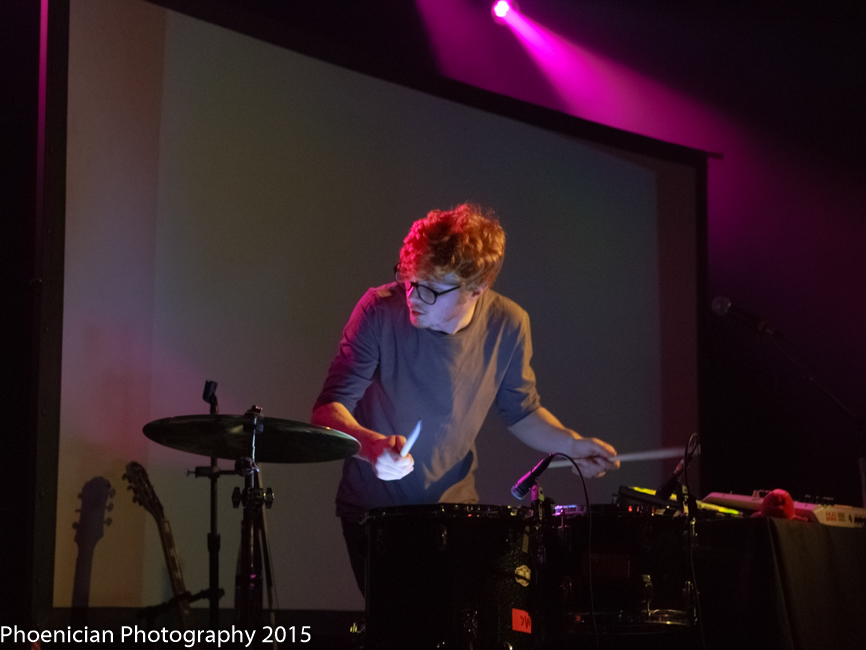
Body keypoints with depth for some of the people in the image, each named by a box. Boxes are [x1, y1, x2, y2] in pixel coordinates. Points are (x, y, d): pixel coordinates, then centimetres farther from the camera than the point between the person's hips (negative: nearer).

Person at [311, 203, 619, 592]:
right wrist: (370, 444, -37)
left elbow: (521, 411, 6)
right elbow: (329, 408, -17)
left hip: (455, 504, 2)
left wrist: (569, 444, -11)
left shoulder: (507, 325, -11)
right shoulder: (381, 312, -19)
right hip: (373, 509, -2)